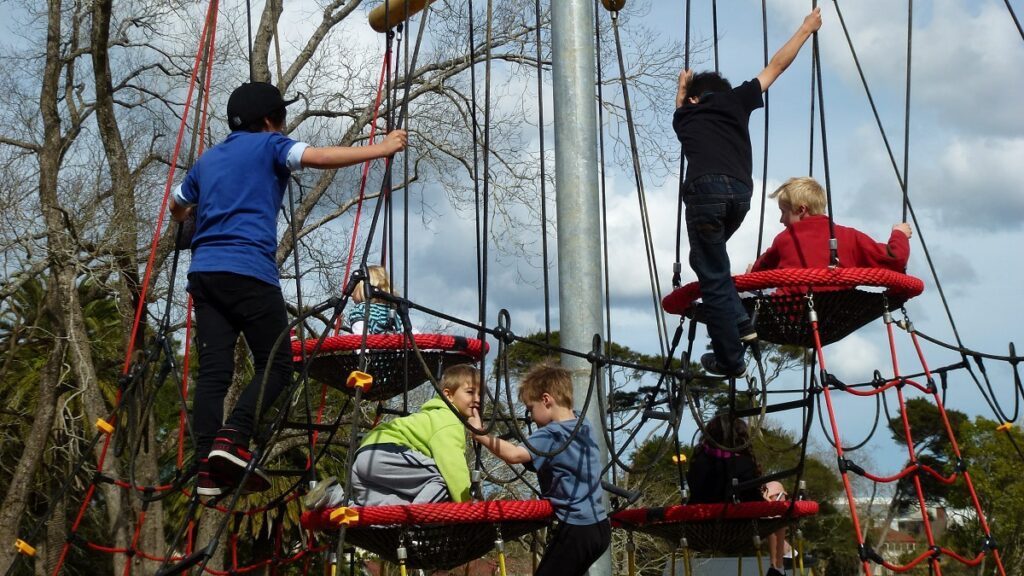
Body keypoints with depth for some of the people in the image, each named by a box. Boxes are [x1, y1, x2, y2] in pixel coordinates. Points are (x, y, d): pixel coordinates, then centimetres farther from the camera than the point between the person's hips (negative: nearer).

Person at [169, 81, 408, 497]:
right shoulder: (269, 145, 7)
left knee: (213, 370, 0)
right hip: (249, 271, -6)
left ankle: (208, 470, -9)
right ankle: (233, 436, -22)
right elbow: (320, 157, -10)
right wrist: (381, 148, -4)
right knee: (275, 365, 0)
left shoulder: (207, 159, 26)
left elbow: (178, 207, 40)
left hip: (204, 271, 6)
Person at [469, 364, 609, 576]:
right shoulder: (583, 425, 9)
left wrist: (480, 434, -30)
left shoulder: (551, 435, -17)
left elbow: (515, 455, -32)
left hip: (576, 530, -9)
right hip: (600, 526, 9)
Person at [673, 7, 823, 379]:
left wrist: (682, 88, 73)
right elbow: (776, 66, 35)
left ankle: (730, 360, 1)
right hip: (740, 193, 3)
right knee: (709, 259, 26)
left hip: (706, 191, -3)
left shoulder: (686, 115, 26)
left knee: (712, 272, 1)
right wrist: (806, 29, 46)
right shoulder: (736, 101, 25)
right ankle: (740, 324, 19)